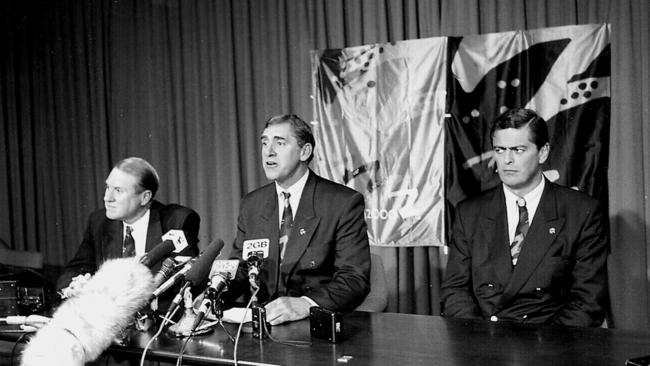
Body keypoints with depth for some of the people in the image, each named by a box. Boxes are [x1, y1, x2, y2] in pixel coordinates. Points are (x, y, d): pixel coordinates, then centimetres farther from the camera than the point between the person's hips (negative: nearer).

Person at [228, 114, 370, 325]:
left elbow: (355, 279, -12)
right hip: (262, 320, 4)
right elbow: (239, 268, 14)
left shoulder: (344, 202, -6)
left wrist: (306, 304, -29)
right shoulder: (251, 205, 11)